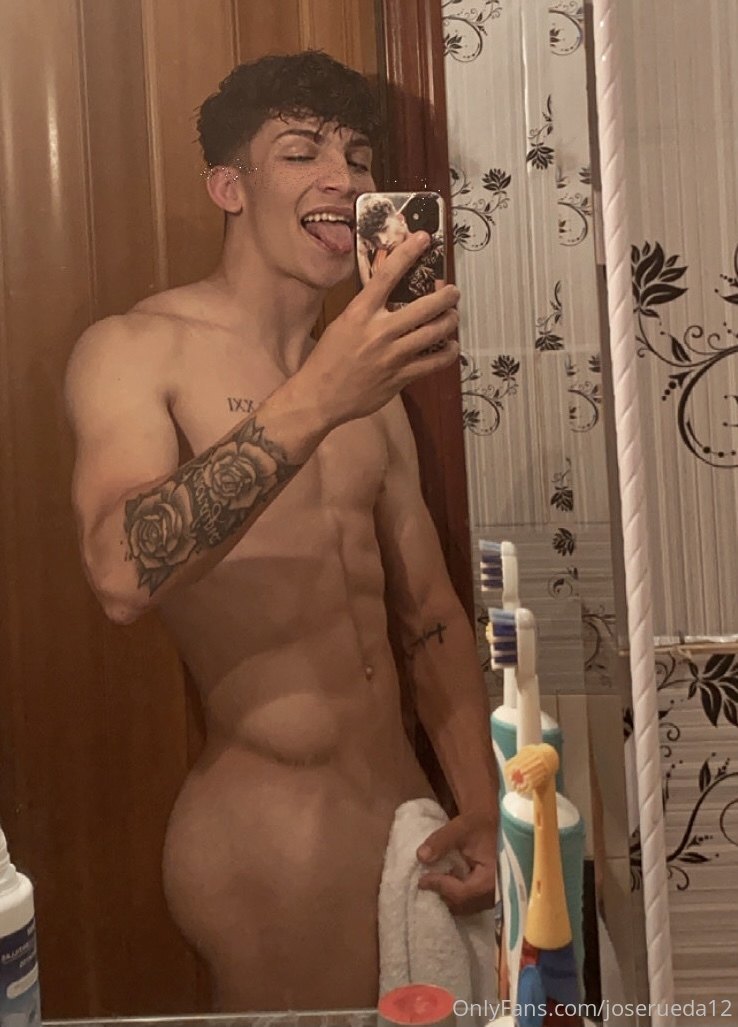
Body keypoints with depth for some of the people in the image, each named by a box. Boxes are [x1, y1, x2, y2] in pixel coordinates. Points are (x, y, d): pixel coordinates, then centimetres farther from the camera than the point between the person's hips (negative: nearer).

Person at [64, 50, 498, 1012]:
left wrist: (482, 805, 0)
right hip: (268, 835, -6)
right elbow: (123, 575, -25)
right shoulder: (134, 349, -7)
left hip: (410, 813, 6)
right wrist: (313, 404, -33)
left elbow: (430, 612, 10)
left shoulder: (371, 386, 12)